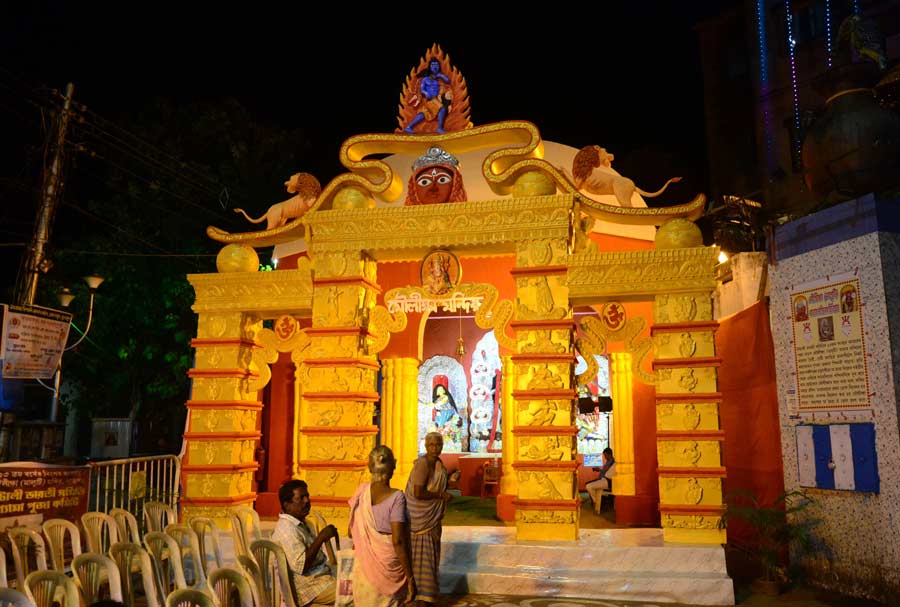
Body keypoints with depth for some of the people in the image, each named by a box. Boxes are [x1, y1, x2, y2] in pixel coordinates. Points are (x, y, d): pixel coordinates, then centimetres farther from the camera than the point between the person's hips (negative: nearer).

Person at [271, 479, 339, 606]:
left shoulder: (301, 524, 14)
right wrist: (321, 538, -25)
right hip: (309, 588, -10)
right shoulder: (286, 528, -18)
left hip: (322, 576, 10)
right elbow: (301, 566, -27)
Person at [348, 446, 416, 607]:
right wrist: (410, 578, -12)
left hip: (364, 566, 4)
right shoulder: (396, 497, -18)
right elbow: (398, 541, -19)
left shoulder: (362, 490, -3)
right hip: (388, 567, -4)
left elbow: (351, 531, 7)